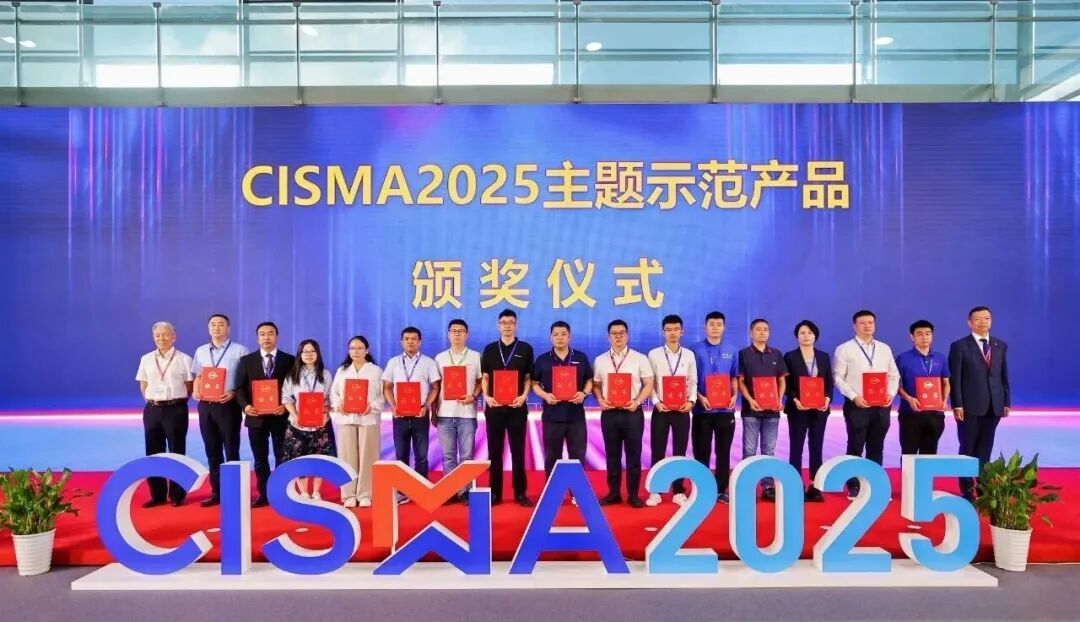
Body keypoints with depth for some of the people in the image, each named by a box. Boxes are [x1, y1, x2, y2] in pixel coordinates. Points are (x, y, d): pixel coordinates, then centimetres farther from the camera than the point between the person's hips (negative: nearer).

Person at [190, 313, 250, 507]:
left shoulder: (239, 351, -4)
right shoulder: (201, 351, 12)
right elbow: (197, 376, 18)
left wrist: (234, 393, -18)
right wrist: (195, 391, -1)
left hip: (228, 405, -5)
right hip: (205, 406, 5)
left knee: (231, 451, 1)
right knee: (212, 451, 11)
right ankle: (216, 492, 21)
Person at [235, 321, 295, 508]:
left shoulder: (289, 360, 2)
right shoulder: (246, 360, 7)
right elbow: (240, 388, 4)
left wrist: (286, 406, -15)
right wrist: (245, 405, -14)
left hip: (281, 416, -1)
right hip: (256, 416, 2)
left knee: (282, 457, 5)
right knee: (260, 459, 9)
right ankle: (263, 494, 17)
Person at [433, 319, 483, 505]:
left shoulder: (475, 356, 5)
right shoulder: (440, 358, 10)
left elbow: (481, 381, 6)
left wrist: (473, 396, -13)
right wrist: (433, 412, 7)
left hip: (467, 413, -1)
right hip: (445, 413, 2)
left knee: (466, 455, 1)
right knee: (448, 455, 5)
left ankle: (465, 492, 8)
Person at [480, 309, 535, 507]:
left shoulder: (525, 349, 3)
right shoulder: (490, 349, 7)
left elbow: (528, 377, 4)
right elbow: (485, 377, 8)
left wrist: (524, 396, -11)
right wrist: (486, 396, -8)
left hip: (517, 407, -1)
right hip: (494, 407, 1)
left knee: (518, 451, 4)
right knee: (494, 451, 6)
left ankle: (520, 492, 12)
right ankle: (495, 493, 13)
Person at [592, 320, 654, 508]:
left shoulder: (640, 358, 1)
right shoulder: (600, 360, 8)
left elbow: (648, 384, 0)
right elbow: (595, 385, 9)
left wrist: (637, 401, -14)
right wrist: (600, 400, -10)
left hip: (632, 412, -2)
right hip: (609, 412, 2)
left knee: (633, 454, 3)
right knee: (612, 454, 8)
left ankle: (633, 494, 13)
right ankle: (613, 493, 17)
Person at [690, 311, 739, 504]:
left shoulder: (732, 351, 7)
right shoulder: (696, 350, -2)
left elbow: (734, 378, 12)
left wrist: (734, 396, -5)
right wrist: (699, 397, -14)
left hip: (725, 409, 2)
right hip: (702, 409, -2)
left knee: (724, 451, 8)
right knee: (701, 451, 4)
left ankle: (721, 489, 17)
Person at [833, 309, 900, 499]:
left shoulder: (885, 349, 13)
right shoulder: (844, 349, -1)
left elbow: (894, 375, 13)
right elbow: (838, 377, -6)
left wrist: (891, 393, -5)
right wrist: (854, 397, -16)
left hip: (881, 406, 4)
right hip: (857, 405, -4)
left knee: (876, 448, 10)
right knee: (855, 448, 1)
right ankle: (854, 487, 10)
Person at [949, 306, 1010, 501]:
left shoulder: (1001, 346, 11)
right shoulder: (959, 346, -3)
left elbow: (1004, 376, 12)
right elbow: (955, 379, -6)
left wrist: (1006, 402, 7)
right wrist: (957, 405, -12)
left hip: (993, 406, 4)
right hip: (969, 406, -4)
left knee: (985, 449, 8)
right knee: (968, 449, 3)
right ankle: (967, 490, 11)